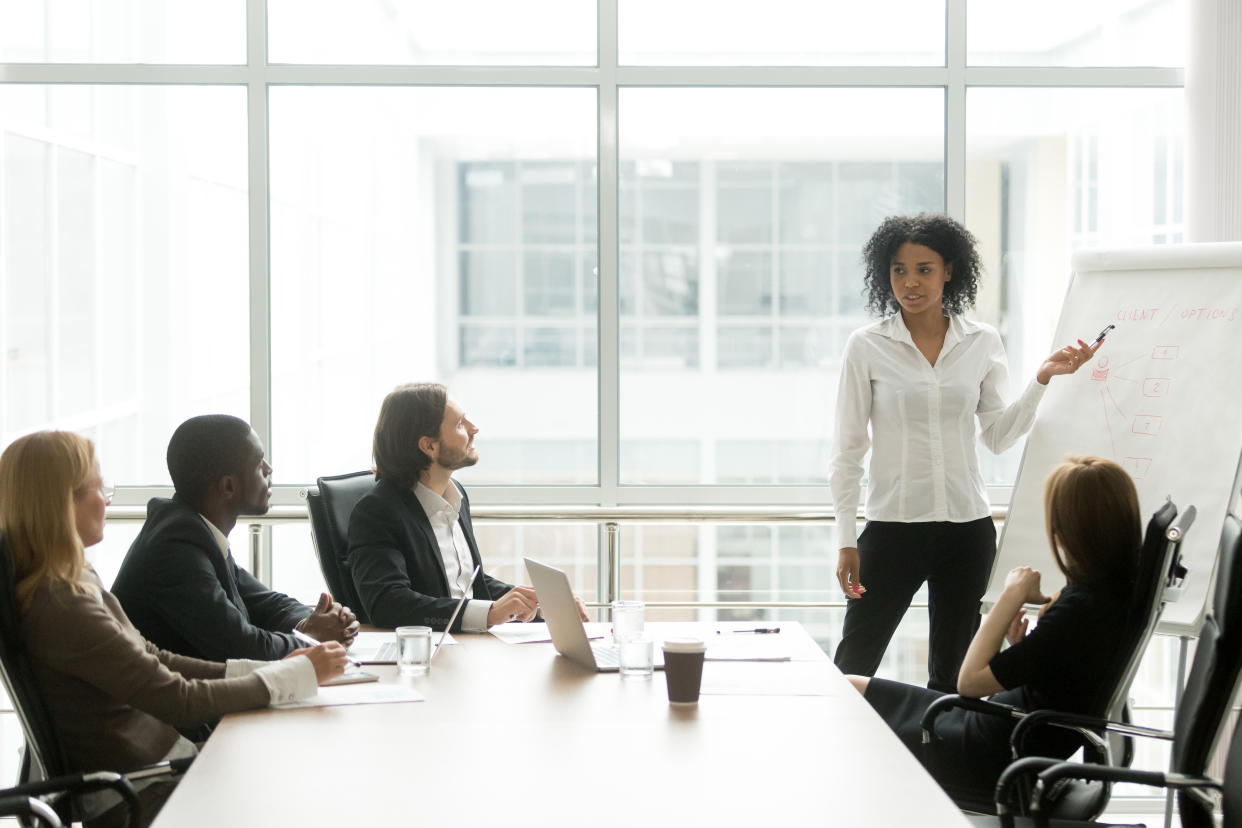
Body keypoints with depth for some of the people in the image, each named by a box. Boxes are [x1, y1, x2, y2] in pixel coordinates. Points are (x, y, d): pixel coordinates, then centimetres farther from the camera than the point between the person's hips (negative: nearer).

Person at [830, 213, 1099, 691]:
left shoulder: (982, 343, 5)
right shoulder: (867, 347, -3)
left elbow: (997, 437, 11)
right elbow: (848, 447, 0)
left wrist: (1043, 379, 0)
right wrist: (845, 540, -5)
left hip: (968, 528, 3)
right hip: (892, 526, -2)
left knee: (951, 675, 12)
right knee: (852, 669, -2)